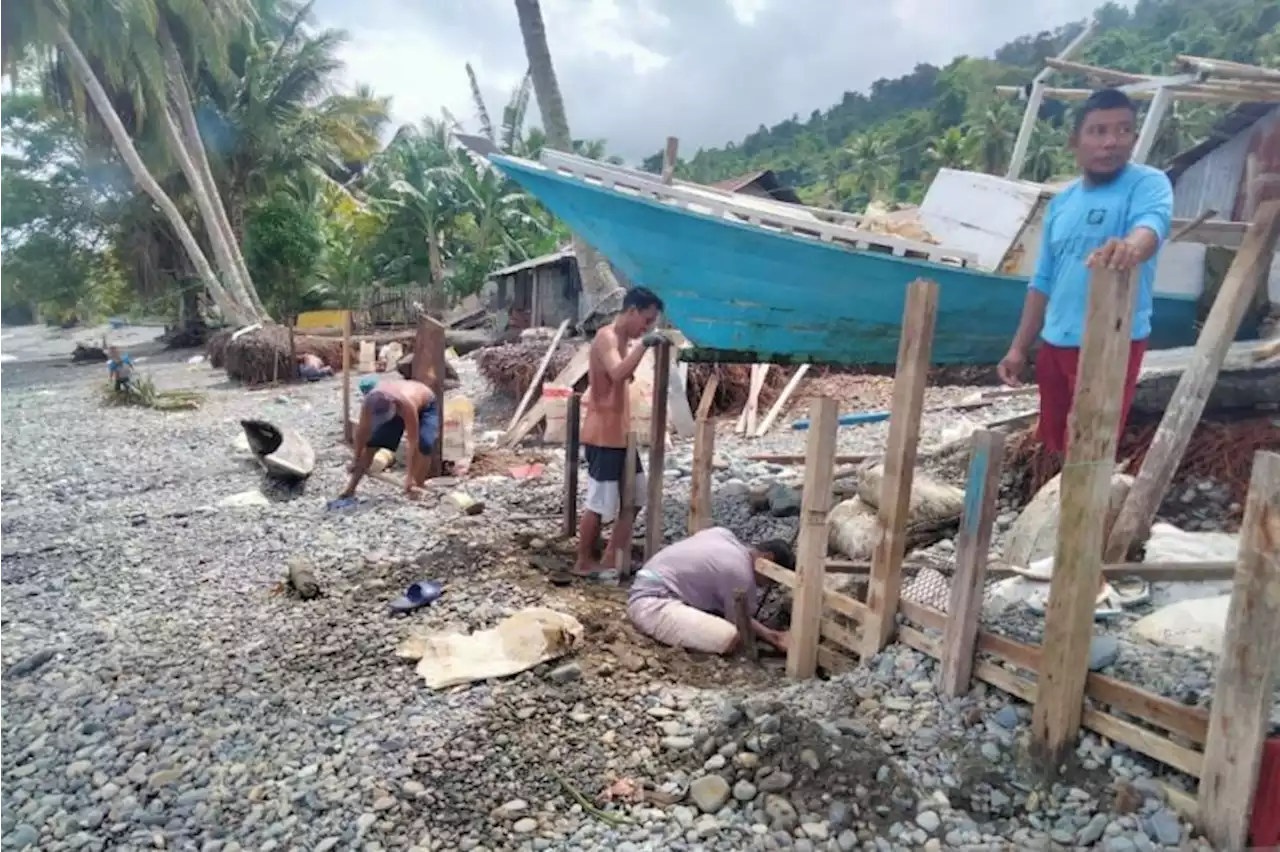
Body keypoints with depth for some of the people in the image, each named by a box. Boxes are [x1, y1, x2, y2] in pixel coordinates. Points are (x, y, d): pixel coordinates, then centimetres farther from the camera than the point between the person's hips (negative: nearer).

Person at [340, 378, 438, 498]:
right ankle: (350, 489, 5)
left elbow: (413, 442, -42)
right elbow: (362, 431, -17)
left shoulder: (407, 404, -47)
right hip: (396, 409, 4)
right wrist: (357, 460, -7)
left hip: (425, 407, -4)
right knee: (373, 442, -5)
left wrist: (409, 476, -41)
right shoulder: (369, 401, -33)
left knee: (424, 444, -29)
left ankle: (417, 486, -13)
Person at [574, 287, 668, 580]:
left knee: (634, 498, 14)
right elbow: (618, 374, -35)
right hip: (603, 436, -10)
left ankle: (612, 561, 23)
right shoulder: (606, 337, -15)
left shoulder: (623, 340, 15)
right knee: (600, 504, 0)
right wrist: (644, 344, -34)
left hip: (621, 434, 10)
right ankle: (583, 563, 16)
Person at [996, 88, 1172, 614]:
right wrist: (1019, 347, 12)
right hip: (1056, 343, 7)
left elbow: (1153, 225, -32)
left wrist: (1131, 247, -55)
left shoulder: (1148, 183, -7)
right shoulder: (1061, 203, 11)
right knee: (1063, 451, 15)